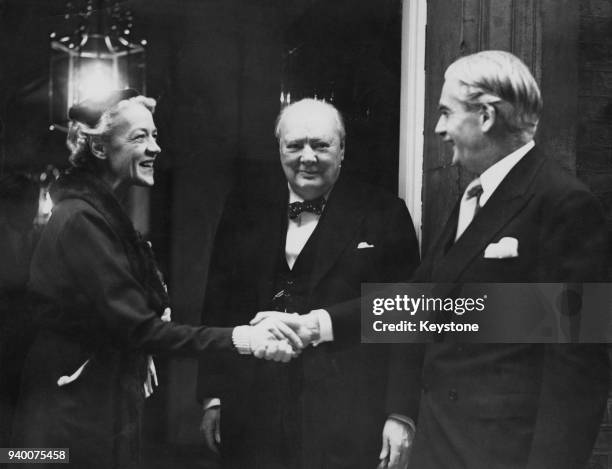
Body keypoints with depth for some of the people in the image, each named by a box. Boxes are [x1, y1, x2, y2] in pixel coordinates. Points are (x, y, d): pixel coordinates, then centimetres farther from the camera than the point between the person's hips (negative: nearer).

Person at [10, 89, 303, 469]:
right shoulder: (81, 220, -19)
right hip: (77, 425, -9)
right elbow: (137, 327, -23)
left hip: (109, 416, 9)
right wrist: (240, 339, -27)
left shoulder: (105, 213, 12)